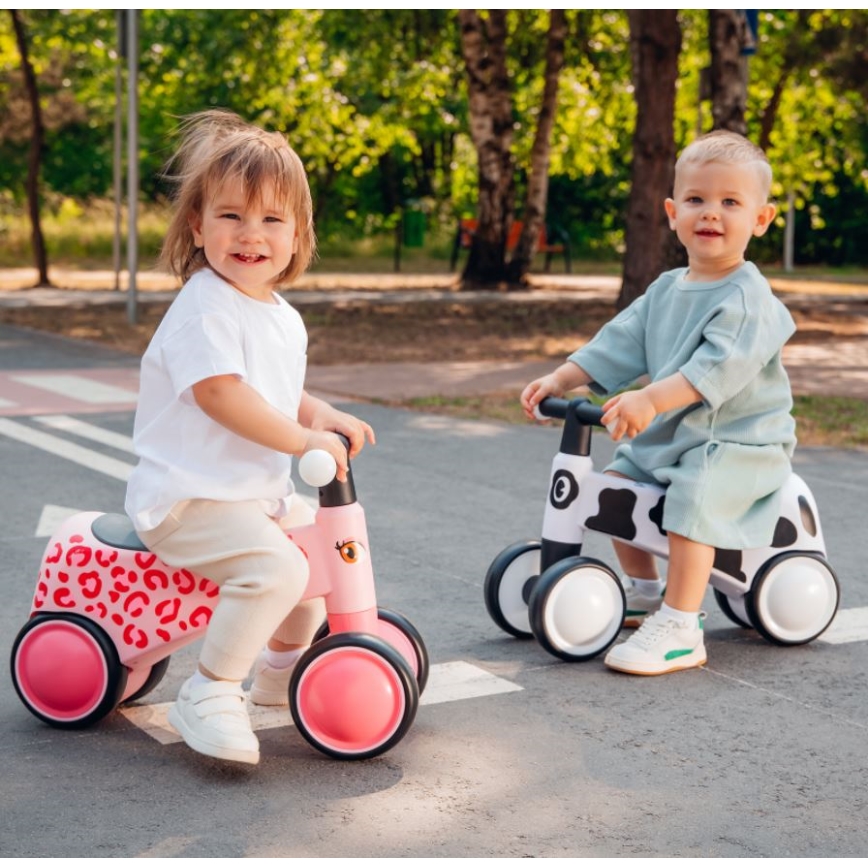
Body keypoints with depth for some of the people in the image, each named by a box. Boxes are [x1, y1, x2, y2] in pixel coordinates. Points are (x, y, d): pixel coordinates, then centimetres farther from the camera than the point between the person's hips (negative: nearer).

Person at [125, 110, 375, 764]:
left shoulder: (283, 317, 12)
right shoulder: (204, 307, -18)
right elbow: (219, 394, -28)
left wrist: (327, 417, 4)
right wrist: (304, 439, -27)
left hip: (258, 494, 10)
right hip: (187, 500, -10)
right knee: (276, 565, -30)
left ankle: (280, 668, 38)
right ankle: (209, 695, -14)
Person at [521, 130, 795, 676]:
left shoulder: (748, 297, -18)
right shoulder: (666, 290, 8)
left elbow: (720, 364, -32)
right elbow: (621, 343, 9)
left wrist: (652, 398, -44)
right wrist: (558, 380, -2)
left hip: (736, 442, -9)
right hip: (666, 434, 9)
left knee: (693, 498, -30)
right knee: (615, 481, 10)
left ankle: (679, 630, -23)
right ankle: (644, 591, 26)